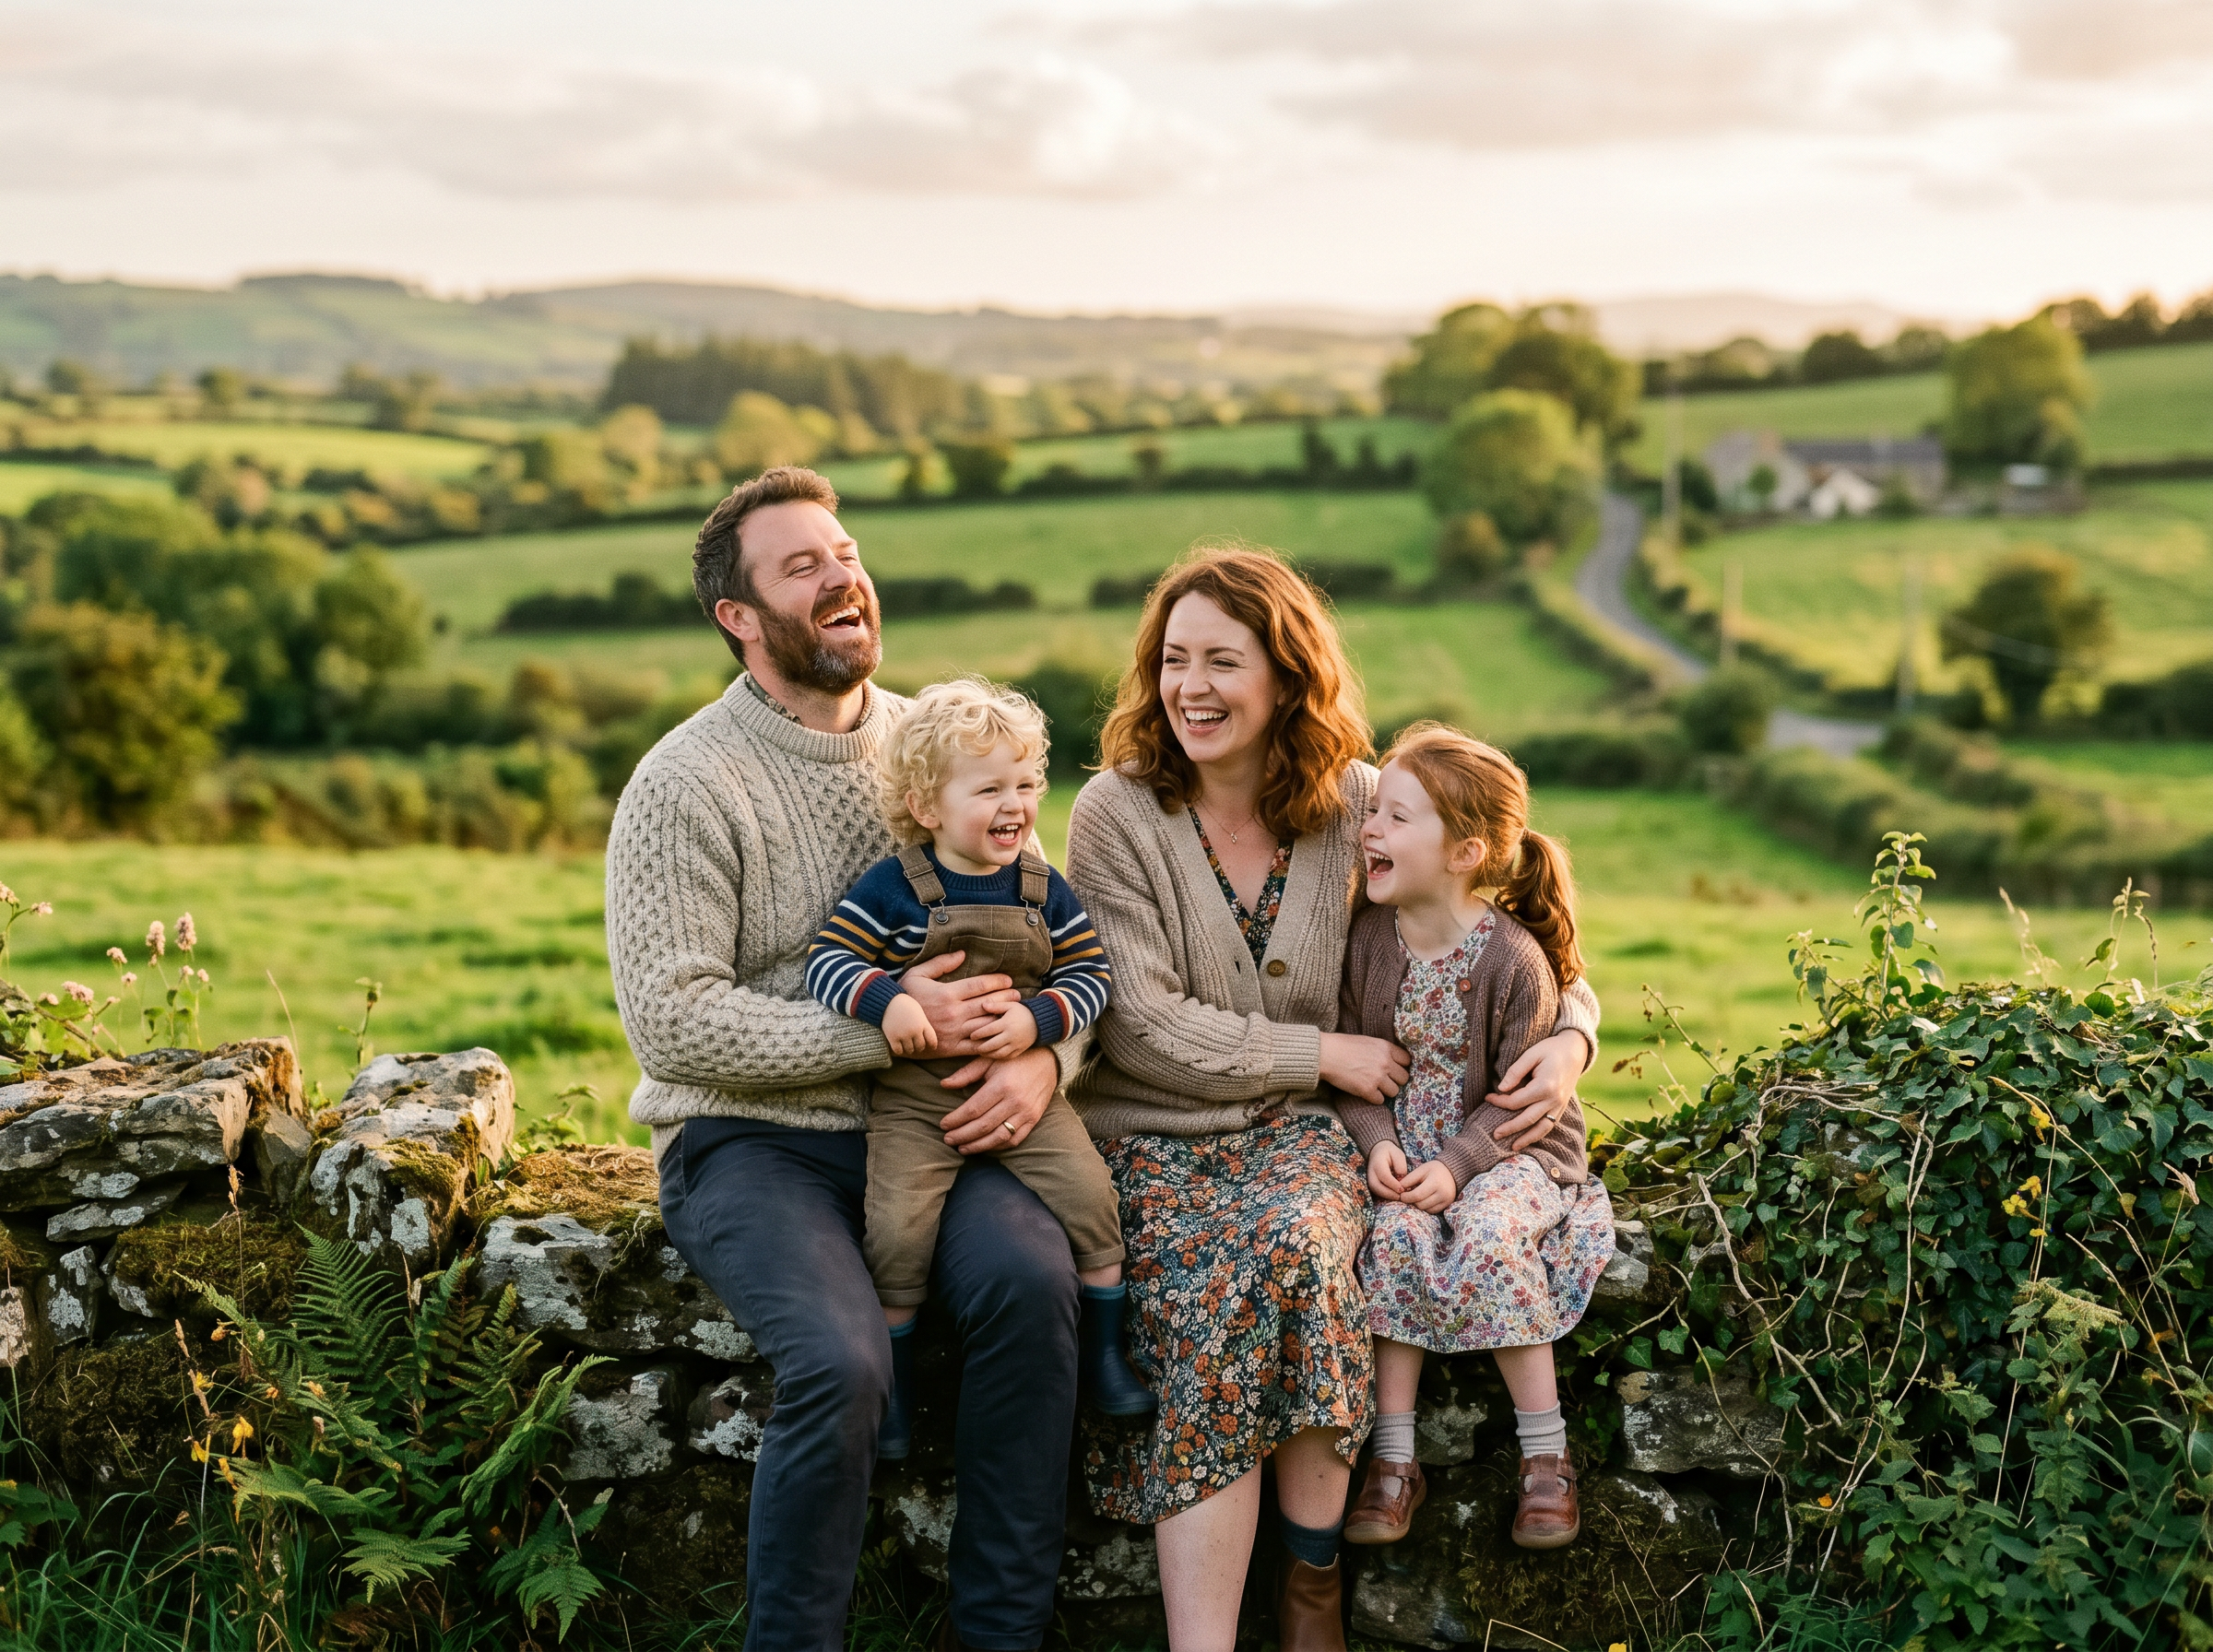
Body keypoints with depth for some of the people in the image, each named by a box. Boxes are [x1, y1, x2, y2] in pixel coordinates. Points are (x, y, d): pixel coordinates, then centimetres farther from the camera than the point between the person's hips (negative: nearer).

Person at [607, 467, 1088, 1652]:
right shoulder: (686, 784, -6)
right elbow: (671, 1020, -15)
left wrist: (1044, 1057, -10)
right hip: (750, 1140, -4)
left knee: (1030, 1279, -26)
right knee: (841, 1362, -29)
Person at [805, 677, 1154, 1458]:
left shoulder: (1044, 889, 4)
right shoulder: (893, 886, -5)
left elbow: (1093, 973, 4)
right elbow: (827, 961, -7)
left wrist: (1038, 1018, -15)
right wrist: (887, 1001, -26)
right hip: (913, 1097, -3)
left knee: (1089, 1195, -12)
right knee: (898, 1225, -18)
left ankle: (1102, 1356, 9)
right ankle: (893, 1383, 4)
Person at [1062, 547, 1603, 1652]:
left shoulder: (1355, 807, 4)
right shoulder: (1117, 813, -3)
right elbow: (1139, 1025, -9)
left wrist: (1571, 1035, -7)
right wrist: (1321, 1054, -9)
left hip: (1301, 1130, 1)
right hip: (1150, 1137, -1)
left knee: (1286, 1247, -32)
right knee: (1205, 1302, -31)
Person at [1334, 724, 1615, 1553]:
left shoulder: (1513, 958, -15)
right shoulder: (1369, 940, -2)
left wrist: (1456, 1165, -23)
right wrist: (1377, 1141, -15)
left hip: (1513, 1147, -3)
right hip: (1405, 1147, 4)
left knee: (1488, 1237, -31)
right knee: (1394, 1234, -26)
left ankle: (1545, 1454, -13)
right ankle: (1394, 1458, -18)